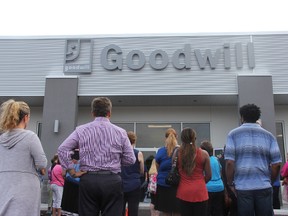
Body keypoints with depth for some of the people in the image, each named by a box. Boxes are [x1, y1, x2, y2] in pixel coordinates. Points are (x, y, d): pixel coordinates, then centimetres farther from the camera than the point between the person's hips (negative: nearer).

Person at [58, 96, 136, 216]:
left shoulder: (81, 130, 3)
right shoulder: (120, 132, 1)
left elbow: (62, 149, -4)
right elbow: (130, 159, 3)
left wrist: (72, 171, 1)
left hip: (88, 179, 1)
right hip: (112, 180, -1)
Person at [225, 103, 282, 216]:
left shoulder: (233, 134, 0)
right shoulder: (269, 135, 6)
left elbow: (230, 162, -8)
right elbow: (276, 164, 2)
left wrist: (230, 184, 3)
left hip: (242, 188, -1)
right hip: (264, 187, 2)